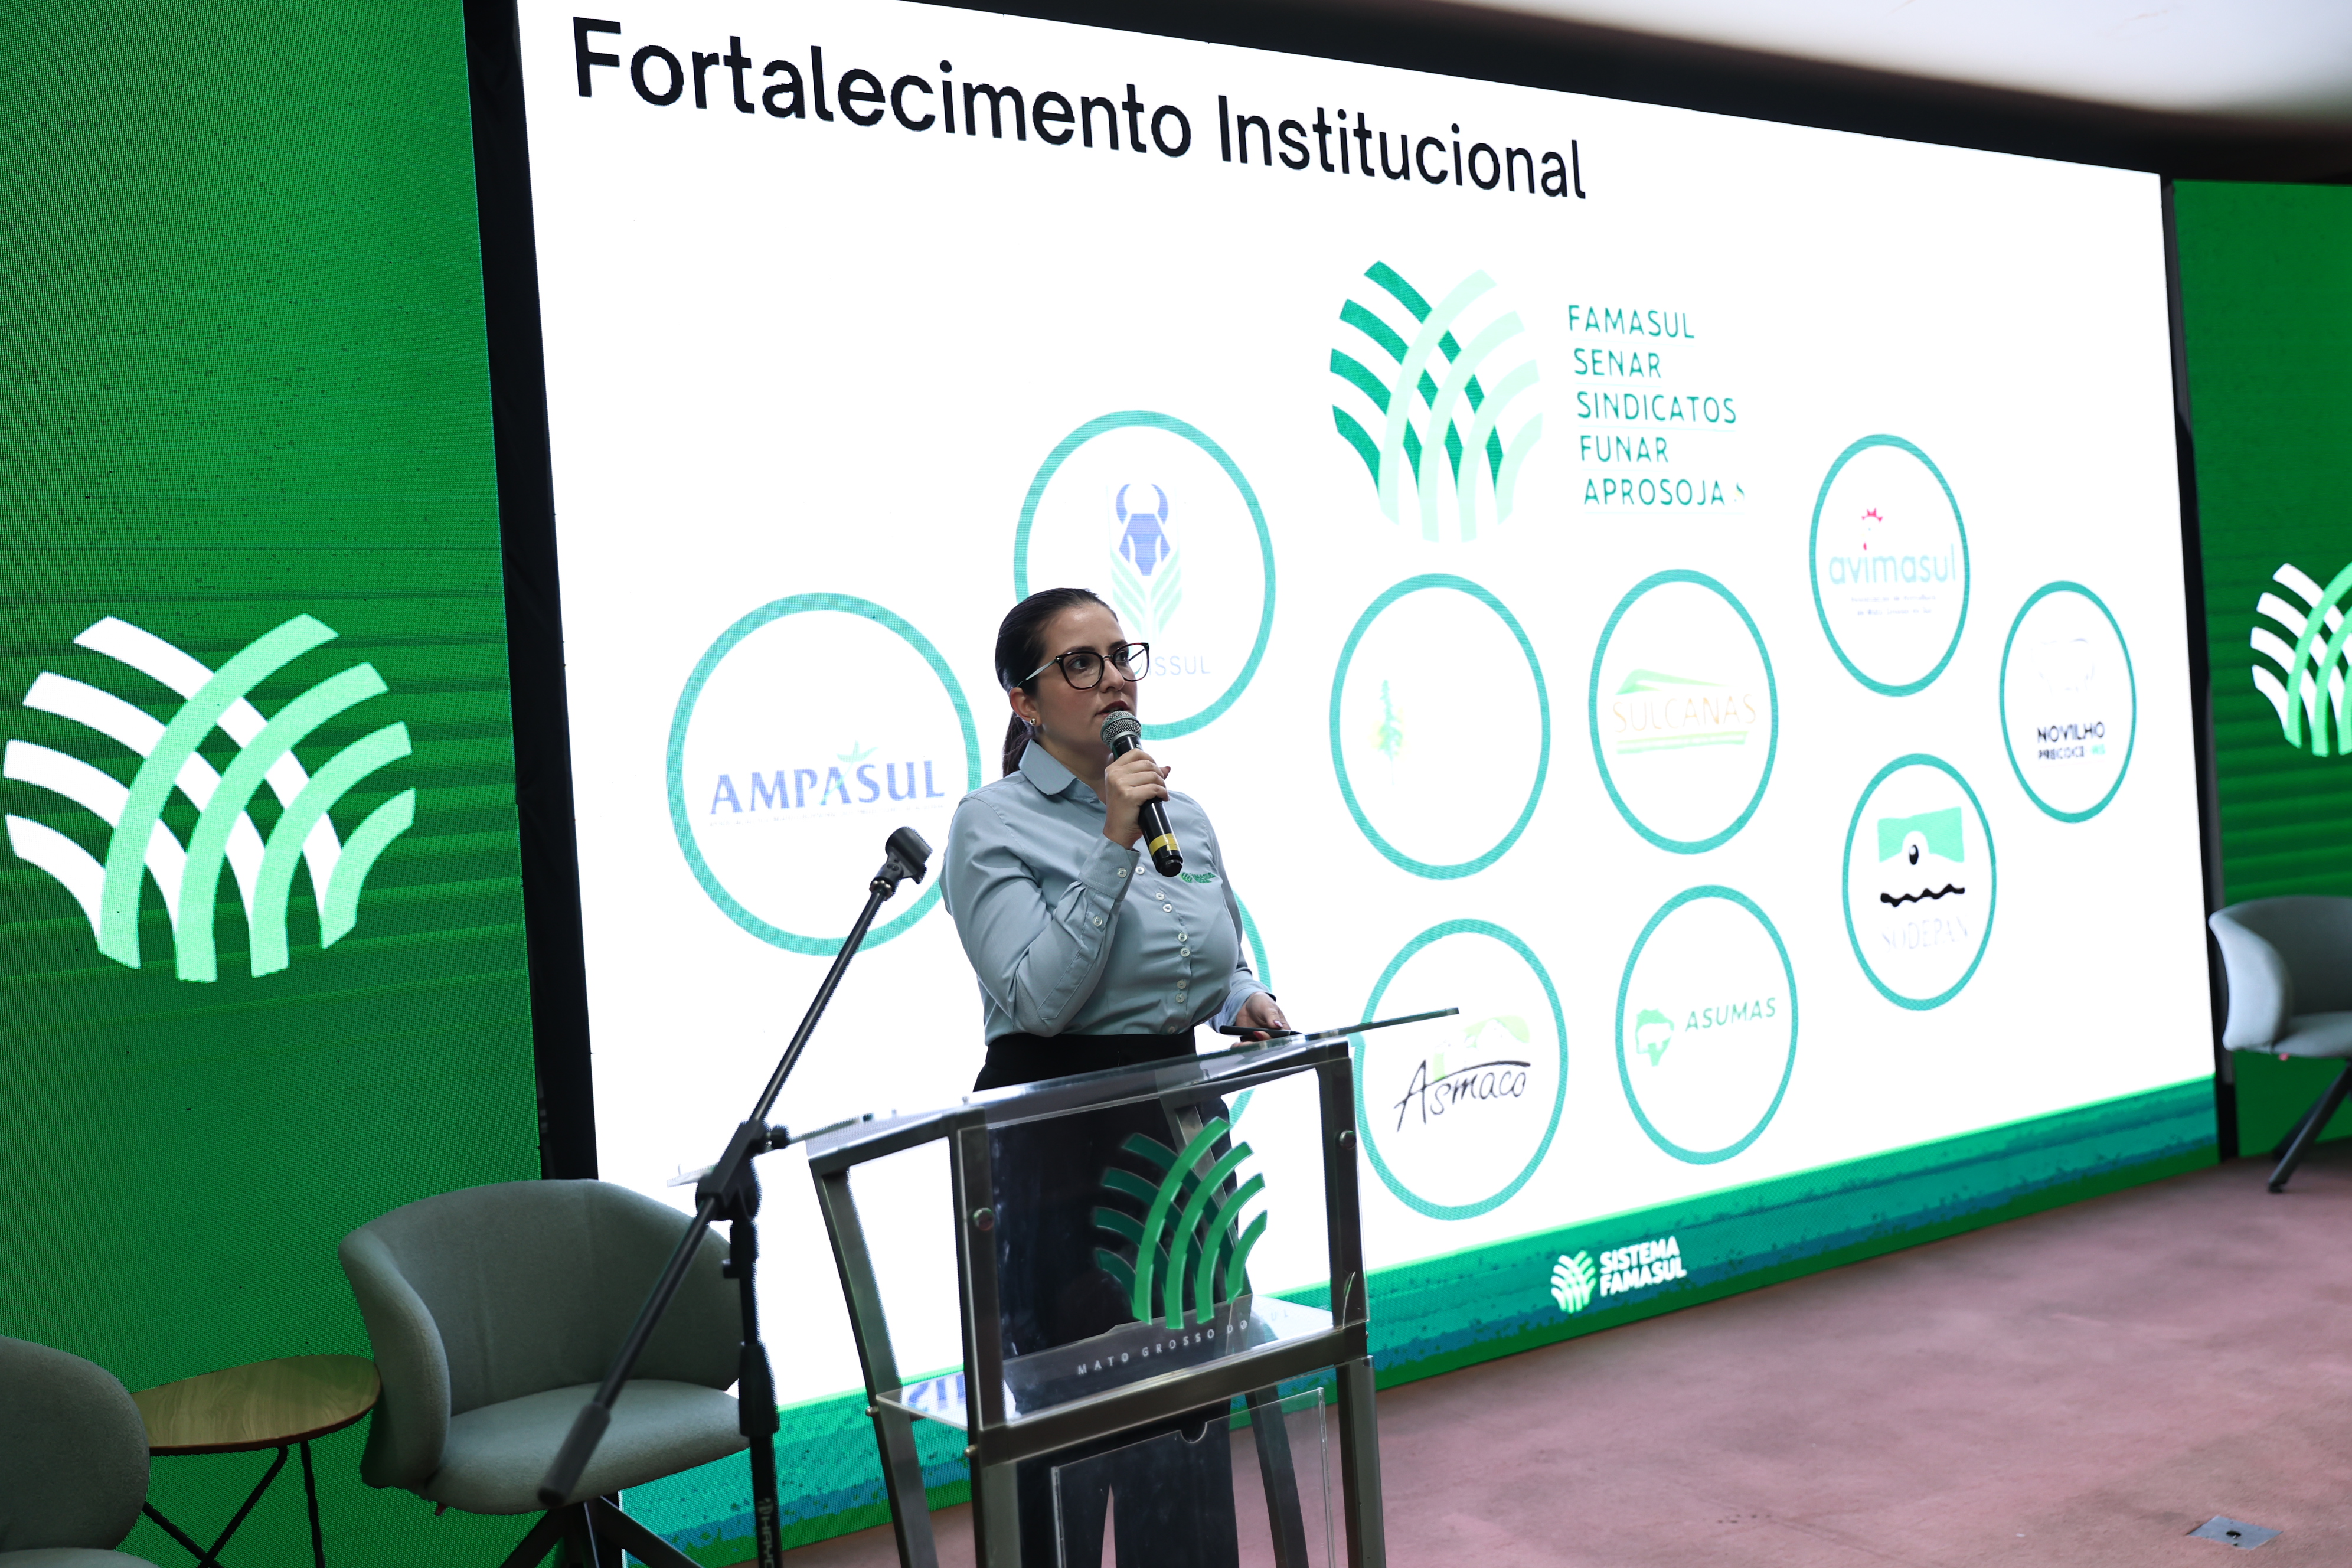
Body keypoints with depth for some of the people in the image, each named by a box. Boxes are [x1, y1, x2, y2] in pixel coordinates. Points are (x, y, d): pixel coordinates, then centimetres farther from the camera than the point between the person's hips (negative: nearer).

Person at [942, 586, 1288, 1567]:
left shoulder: (1183, 814, 9)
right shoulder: (992, 823, -9)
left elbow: (1227, 964, 21)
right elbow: (1039, 997, -21)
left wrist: (1243, 1003, -2)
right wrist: (1114, 842, -22)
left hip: (1178, 1116, 6)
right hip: (1055, 1138, -6)